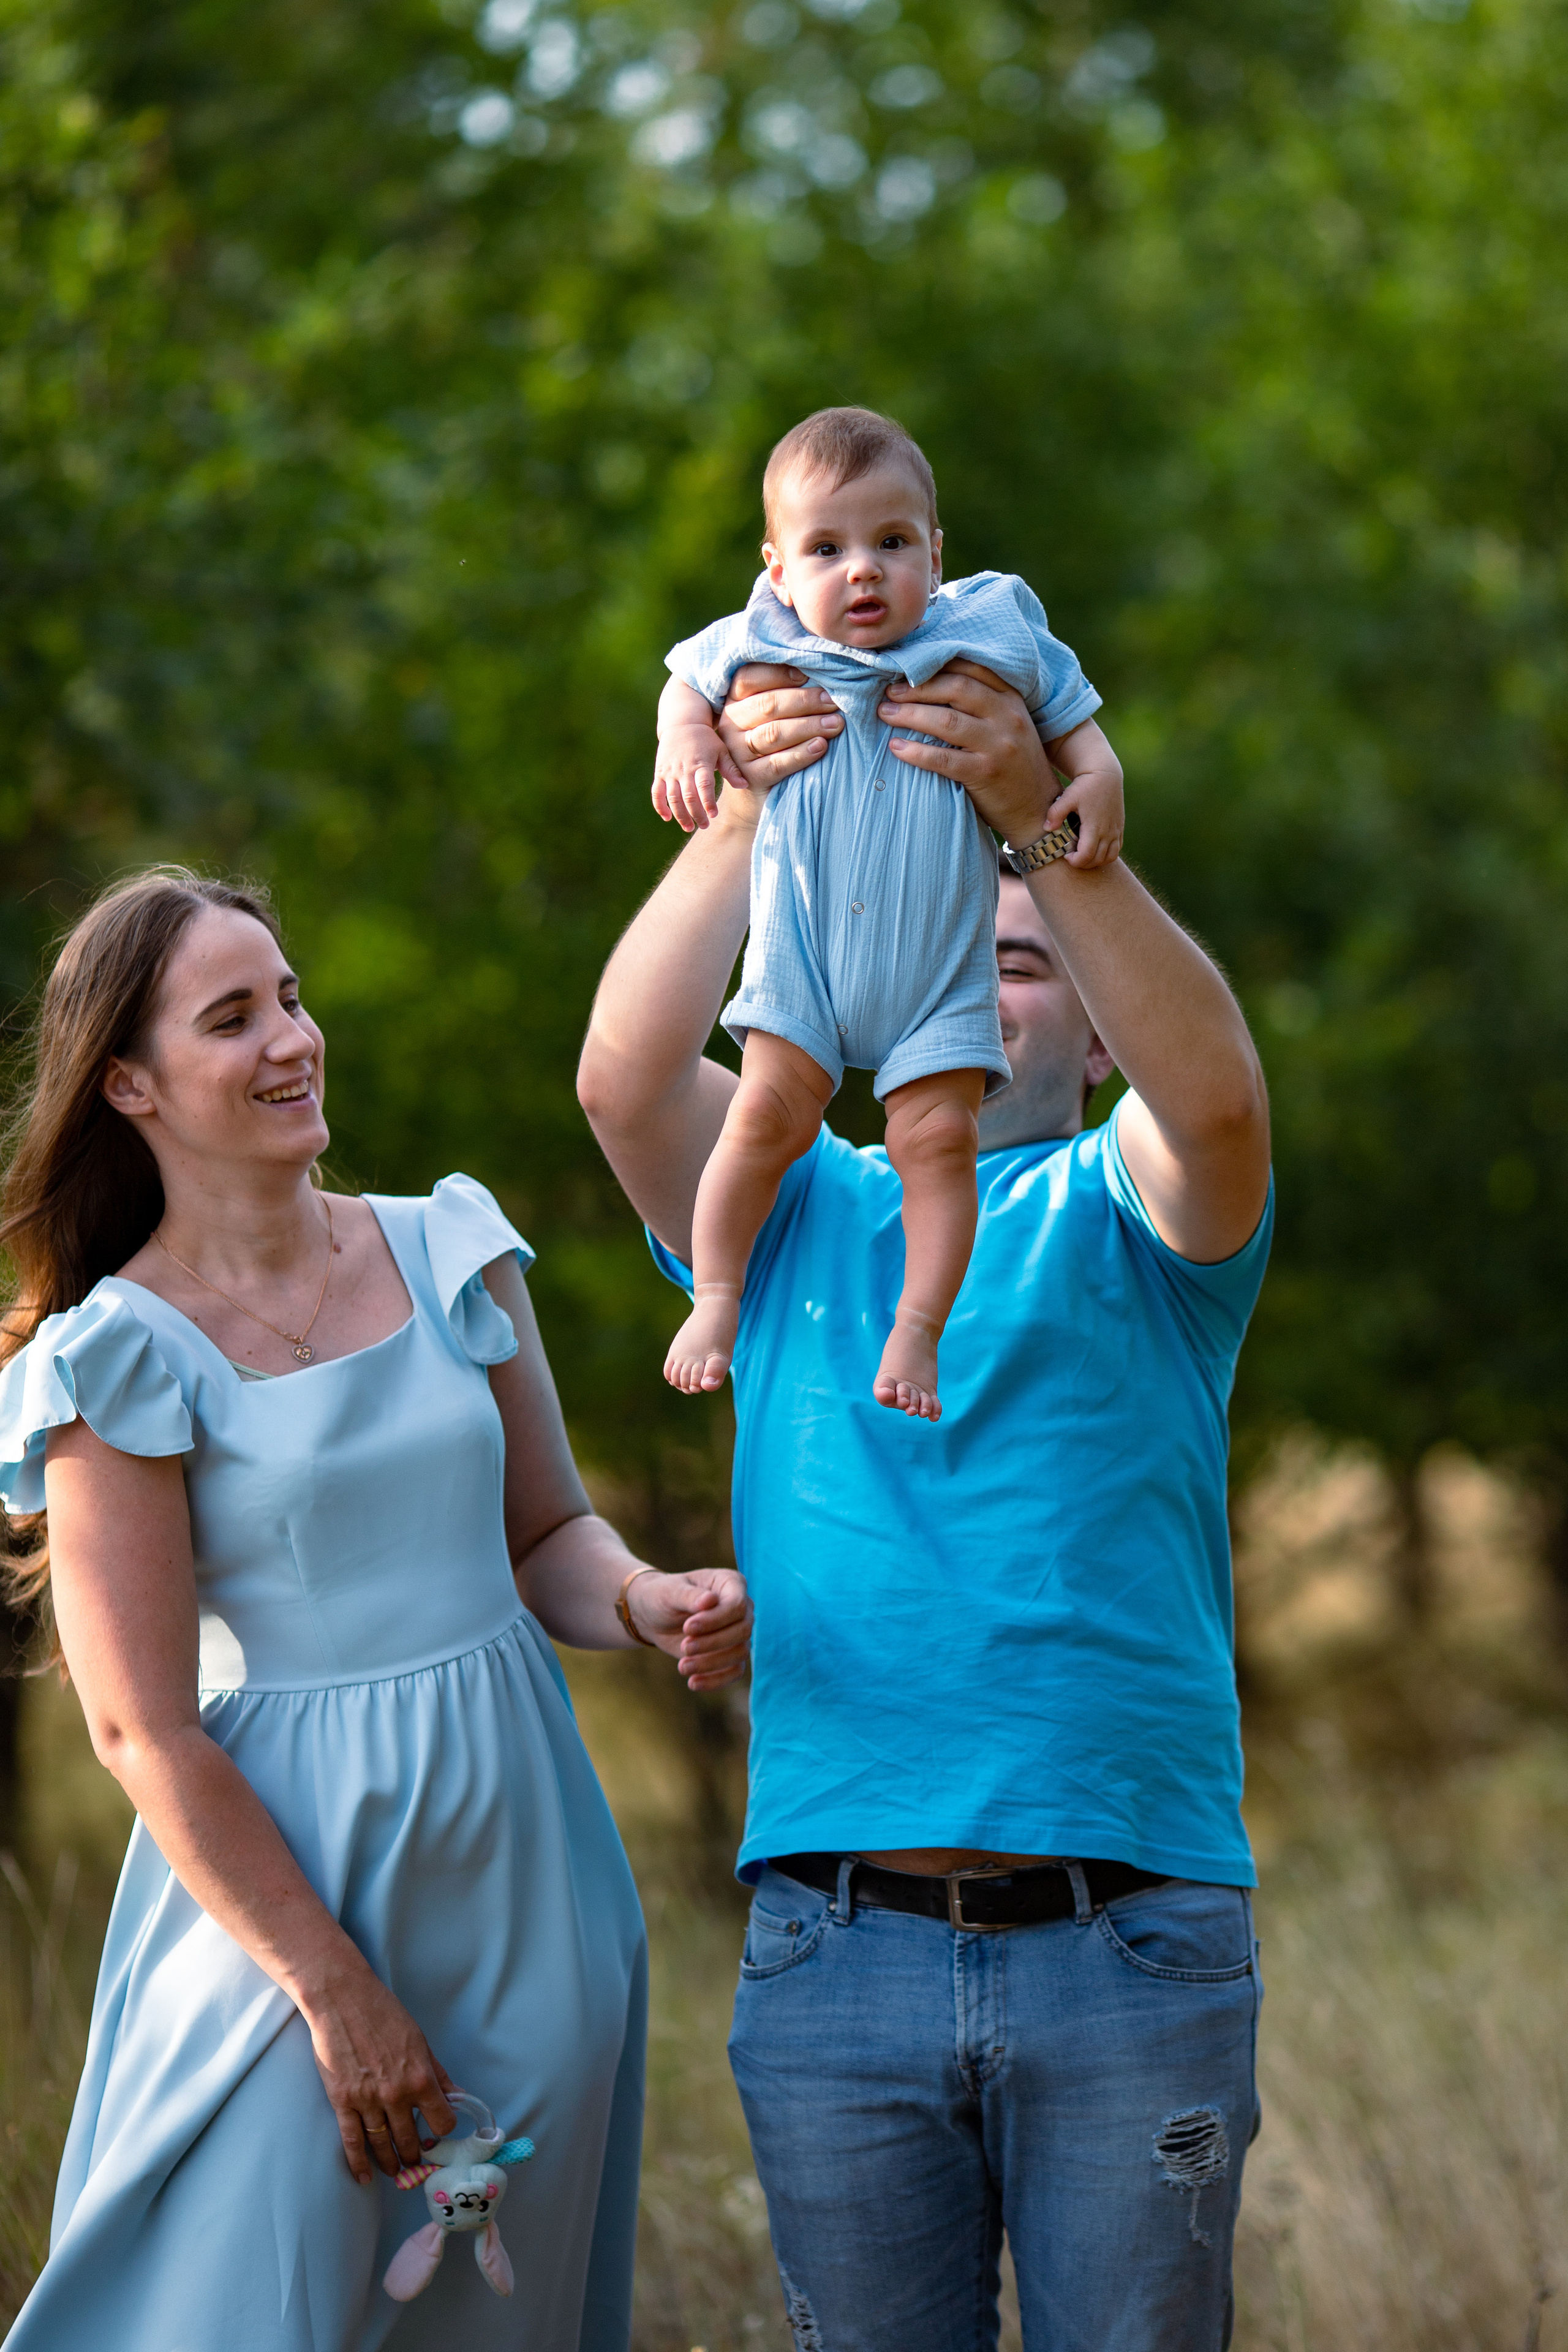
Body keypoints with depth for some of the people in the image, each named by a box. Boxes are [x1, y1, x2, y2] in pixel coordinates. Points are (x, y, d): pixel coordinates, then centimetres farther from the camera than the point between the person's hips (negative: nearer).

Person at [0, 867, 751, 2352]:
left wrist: (652, 1603, -10)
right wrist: (336, 1990, -13)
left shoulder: (451, 1253, 5)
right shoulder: (121, 1358, -9)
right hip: (282, 1863, -5)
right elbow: (146, 1733, -10)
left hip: (520, 1864, 5)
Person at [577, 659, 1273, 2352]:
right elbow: (624, 1078, -4)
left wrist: (1042, 819, -25)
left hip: (1126, 1947, -1)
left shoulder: (1122, 1210, 10)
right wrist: (742, 819, -16)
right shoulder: (793, 1211, 16)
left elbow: (1215, 1091, -14)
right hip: (838, 1946, 1)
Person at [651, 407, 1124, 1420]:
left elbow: (1067, 710, 10)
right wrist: (687, 744, -2)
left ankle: (917, 1332, 2)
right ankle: (717, 1298, 9)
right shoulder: (762, 649, -2)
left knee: (939, 1135, -9)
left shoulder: (987, 634, -3)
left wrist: (1100, 776, -8)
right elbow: (690, 682, 17)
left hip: (939, 966, 0)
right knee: (768, 1114, -8)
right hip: (802, 950, 0)